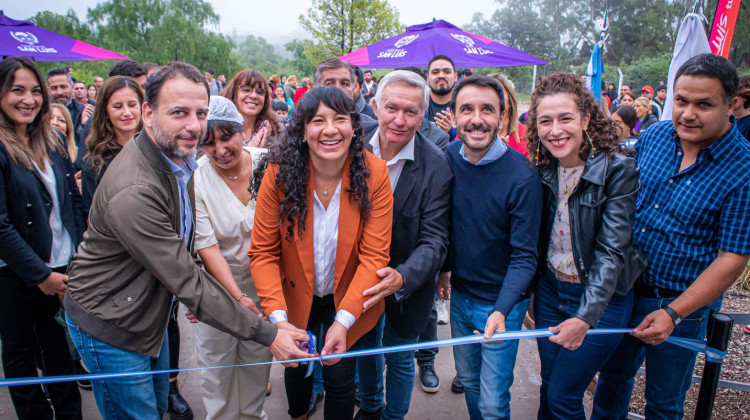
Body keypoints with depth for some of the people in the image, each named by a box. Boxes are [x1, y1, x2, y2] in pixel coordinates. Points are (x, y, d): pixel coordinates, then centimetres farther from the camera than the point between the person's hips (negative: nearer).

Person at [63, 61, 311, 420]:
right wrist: (267, 334, -27)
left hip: (148, 316, 8)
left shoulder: (176, 159, -2)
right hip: (110, 327, -8)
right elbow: (188, 282, -31)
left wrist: (191, 299, 5)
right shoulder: (133, 192, -33)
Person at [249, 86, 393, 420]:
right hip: (296, 295, 1)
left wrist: (344, 319, -29)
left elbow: (374, 255, -21)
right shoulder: (279, 174, -22)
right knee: (296, 367, 23)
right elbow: (263, 251, -18)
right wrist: (278, 317, -28)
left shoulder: (374, 173, -22)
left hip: (350, 298, -1)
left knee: (339, 377, 8)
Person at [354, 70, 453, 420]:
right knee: (365, 347, 25)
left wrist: (403, 277, -39)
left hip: (406, 289, -3)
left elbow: (434, 240, -23)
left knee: (399, 358, 17)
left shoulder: (437, 166, -21)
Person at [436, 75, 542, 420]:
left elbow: (524, 256, -19)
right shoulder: (449, 157, -6)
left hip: (501, 301, -4)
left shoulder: (521, 176, -22)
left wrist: (501, 310, -30)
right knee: (468, 381, 22)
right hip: (459, 293, 5)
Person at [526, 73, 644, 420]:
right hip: (549, 291, 5)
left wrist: (585, 316, -31)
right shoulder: (542, 171, -2)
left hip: (602, 300, -4)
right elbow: (534, 243, 6)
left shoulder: (619, 171, -18)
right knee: (548, 386, 17)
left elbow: (612, 250, -23)